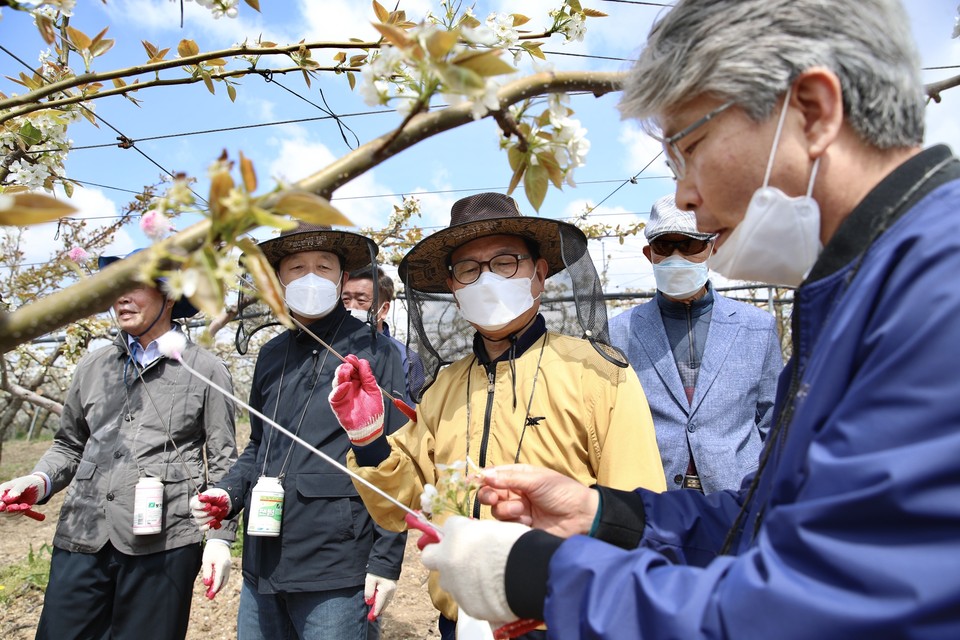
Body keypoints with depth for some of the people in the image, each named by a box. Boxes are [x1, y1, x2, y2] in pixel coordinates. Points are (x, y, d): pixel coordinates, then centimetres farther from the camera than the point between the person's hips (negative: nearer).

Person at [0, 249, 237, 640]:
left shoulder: (205, 370, 0)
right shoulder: (92, 367, 12)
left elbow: (222, 463, 0)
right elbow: (69, 446, 21)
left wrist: (220, 537, -5)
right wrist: (40, 480, 1)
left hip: (163, 545, -3)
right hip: (81, 538, 4)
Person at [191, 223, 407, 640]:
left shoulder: (375, 354, -7)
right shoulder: (271, 355, 9)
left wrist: (386, 560, -10)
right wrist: (229, 492, 1)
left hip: (335, 574, -5)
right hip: (261, 568, 6)